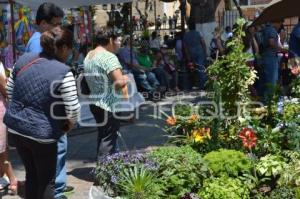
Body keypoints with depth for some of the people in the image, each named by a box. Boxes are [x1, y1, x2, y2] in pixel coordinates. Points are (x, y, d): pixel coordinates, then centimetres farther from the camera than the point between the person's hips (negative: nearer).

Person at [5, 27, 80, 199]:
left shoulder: (23, 60, 1)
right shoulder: (63, 72, -18)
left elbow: (10, 90, 10)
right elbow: (73, 109, -18)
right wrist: (70, 124, 2)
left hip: (16, 127, 6)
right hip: (42, 133, -6)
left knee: (31, 174, 23)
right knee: (46, 180, 13)